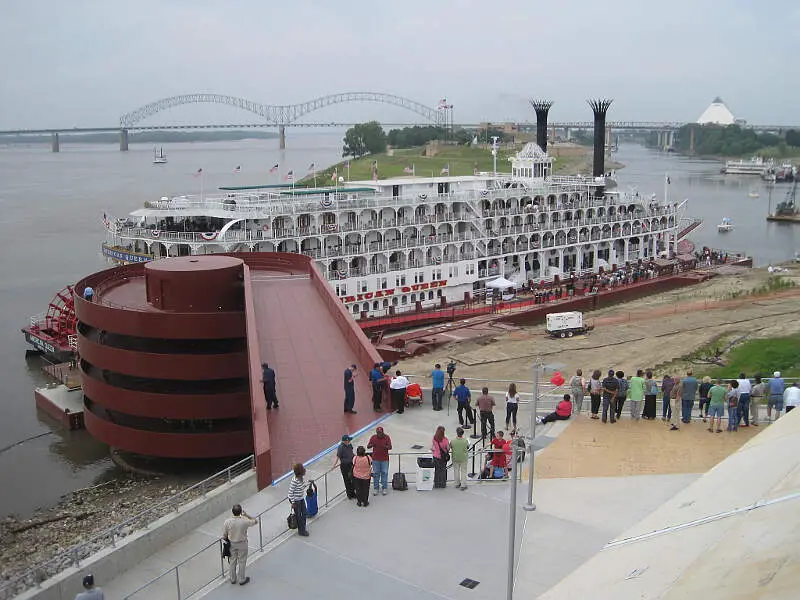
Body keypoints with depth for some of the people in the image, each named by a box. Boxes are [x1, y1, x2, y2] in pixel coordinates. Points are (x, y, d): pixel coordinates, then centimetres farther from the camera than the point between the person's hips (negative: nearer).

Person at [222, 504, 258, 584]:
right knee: (242, 562, 16)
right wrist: (246, 515, -6)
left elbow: (224, 535, -9)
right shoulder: (245, 521, -26)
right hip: (242, 544, -2)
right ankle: (241, 580, 29)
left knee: (233, 561, 22)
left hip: (231, 544, 2)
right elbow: (255, 521, -6)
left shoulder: (227, 522, -21)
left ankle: (233, 579, 37)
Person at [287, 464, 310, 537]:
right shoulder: (294, 481, -30)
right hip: (296, 500, -8)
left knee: (304, 513, 19)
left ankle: (303, 526, 41)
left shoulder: (301, 478, -6)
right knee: (298, 515, 11)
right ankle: (301, 531, 28)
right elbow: (290, 492, -23)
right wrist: (293, 503, -18)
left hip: (301, 498, 8)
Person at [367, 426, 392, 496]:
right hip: (375, 459, 1)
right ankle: (375, 488, 17)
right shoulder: (373, 437, -3)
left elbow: (390, 447, -10)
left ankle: (384, 488, 15)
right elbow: (368, 446, -4)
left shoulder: (387, 437, -6)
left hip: (384, 459, -1)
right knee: (376, 473, 8)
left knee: (384, 473, 4)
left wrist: (384, 446, -30)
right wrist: (372, 445, -26)